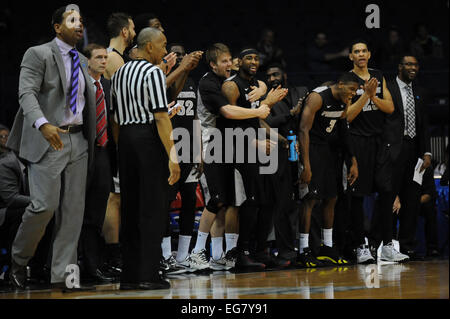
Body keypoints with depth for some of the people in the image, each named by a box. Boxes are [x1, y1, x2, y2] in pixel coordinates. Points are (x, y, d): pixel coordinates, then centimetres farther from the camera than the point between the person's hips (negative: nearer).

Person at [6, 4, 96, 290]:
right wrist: (43, 124, -32)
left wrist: (92, 138, 15)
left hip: (78, 141, 7)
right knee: (45, 205, -13)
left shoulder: (83, 62, 18)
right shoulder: (38, 54, -3)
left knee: (73, 209, 1)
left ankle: (63, 273, 4)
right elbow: (27, 93, -16)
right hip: (48, 141, -6)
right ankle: (19, 260, 9)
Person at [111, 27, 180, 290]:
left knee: (130, 207, 10)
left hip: (125, 136, 7)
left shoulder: (120, 73, 16)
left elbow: (117, 114, 14)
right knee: (153, 208, -4)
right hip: (149, 137, -7)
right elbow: (161, 115, -15)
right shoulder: (154, 72, -8)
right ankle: (149, 275, -7)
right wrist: (172, 155, -17)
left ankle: (129, 276, 11)